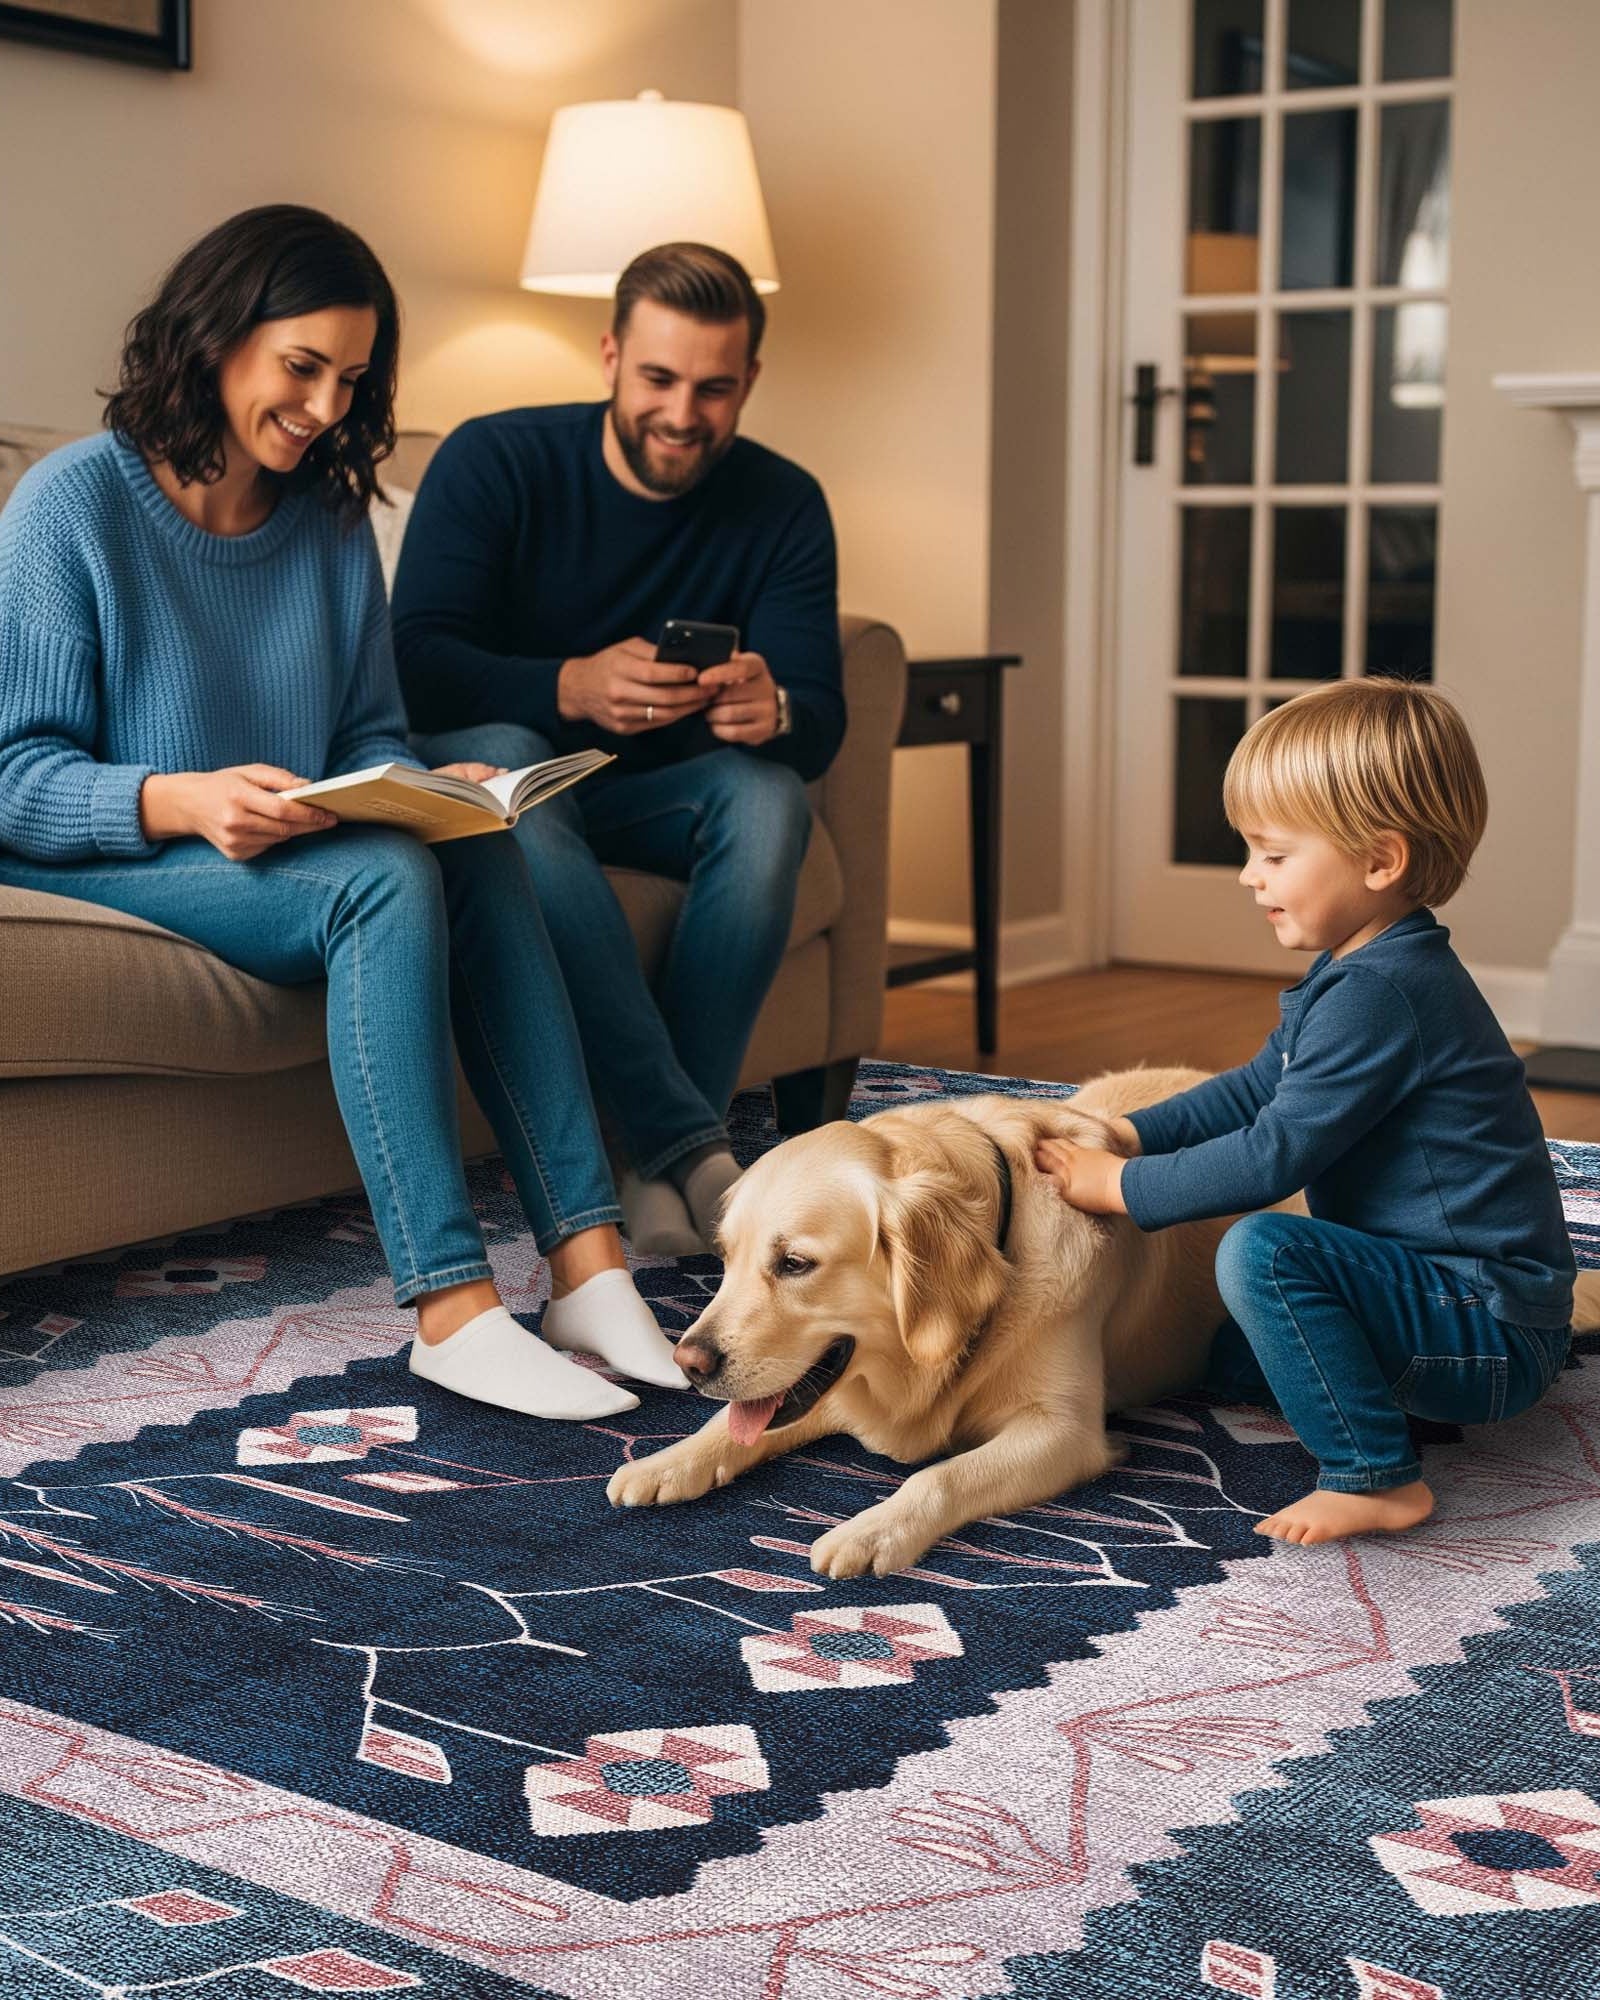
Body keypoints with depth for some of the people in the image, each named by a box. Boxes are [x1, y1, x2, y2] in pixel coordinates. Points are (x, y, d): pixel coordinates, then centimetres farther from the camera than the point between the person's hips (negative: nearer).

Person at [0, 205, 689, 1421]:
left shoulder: (332, 518, 11)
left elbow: (372, 732, 12)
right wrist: (180, 801, -30)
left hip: (289, 852, 6)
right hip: (99, 858, -6)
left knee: (482, 854, -25)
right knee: (387, 881, -32)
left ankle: (588, 1262, -31)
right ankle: (451, 1310, -36)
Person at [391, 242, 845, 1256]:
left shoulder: (784, 506, -3)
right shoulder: (493, 461, -10)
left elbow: (821, 723, -11)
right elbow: (415, 662, -21)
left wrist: (775, 710, -37)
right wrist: (573, 687, -40)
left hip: (653, 795, 3)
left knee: (768, 793, -30)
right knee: (500, 757, -37)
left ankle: (662, 1166, -31)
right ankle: (695, 1148, -43)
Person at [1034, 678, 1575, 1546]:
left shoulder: (1379, 994, -24)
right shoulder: (1362, 971, 9)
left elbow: (1273, 1157, -25)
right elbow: (1257, 1088, 19)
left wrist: (1122, 1186, -13)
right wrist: (1125, 1133, 6)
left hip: (1495, 1332, -11)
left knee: (1261, 1251, -29)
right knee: (1232, 1361, 21)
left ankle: (1376, 1478, -19)